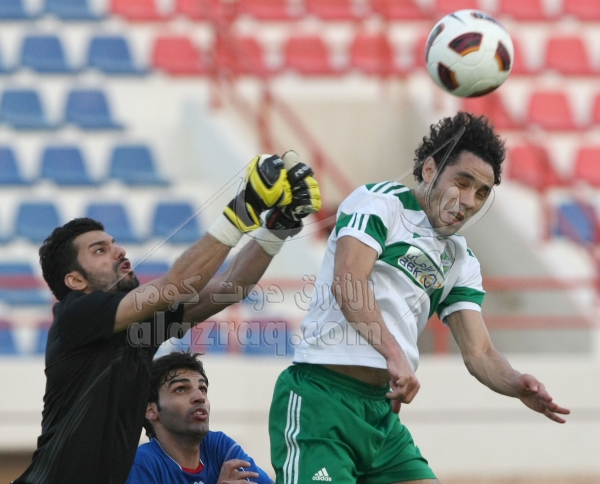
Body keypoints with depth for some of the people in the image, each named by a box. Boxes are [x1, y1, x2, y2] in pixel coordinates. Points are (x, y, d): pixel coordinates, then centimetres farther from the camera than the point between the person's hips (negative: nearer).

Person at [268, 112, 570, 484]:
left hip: (382, 410, 8)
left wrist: (517, 385, -11)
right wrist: (395, 354, -29)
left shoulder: (461, 262, 19)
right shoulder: (379, 201, -1)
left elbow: (478, 351, 12)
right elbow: (347, 283, -16)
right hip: (320, 395, -7)